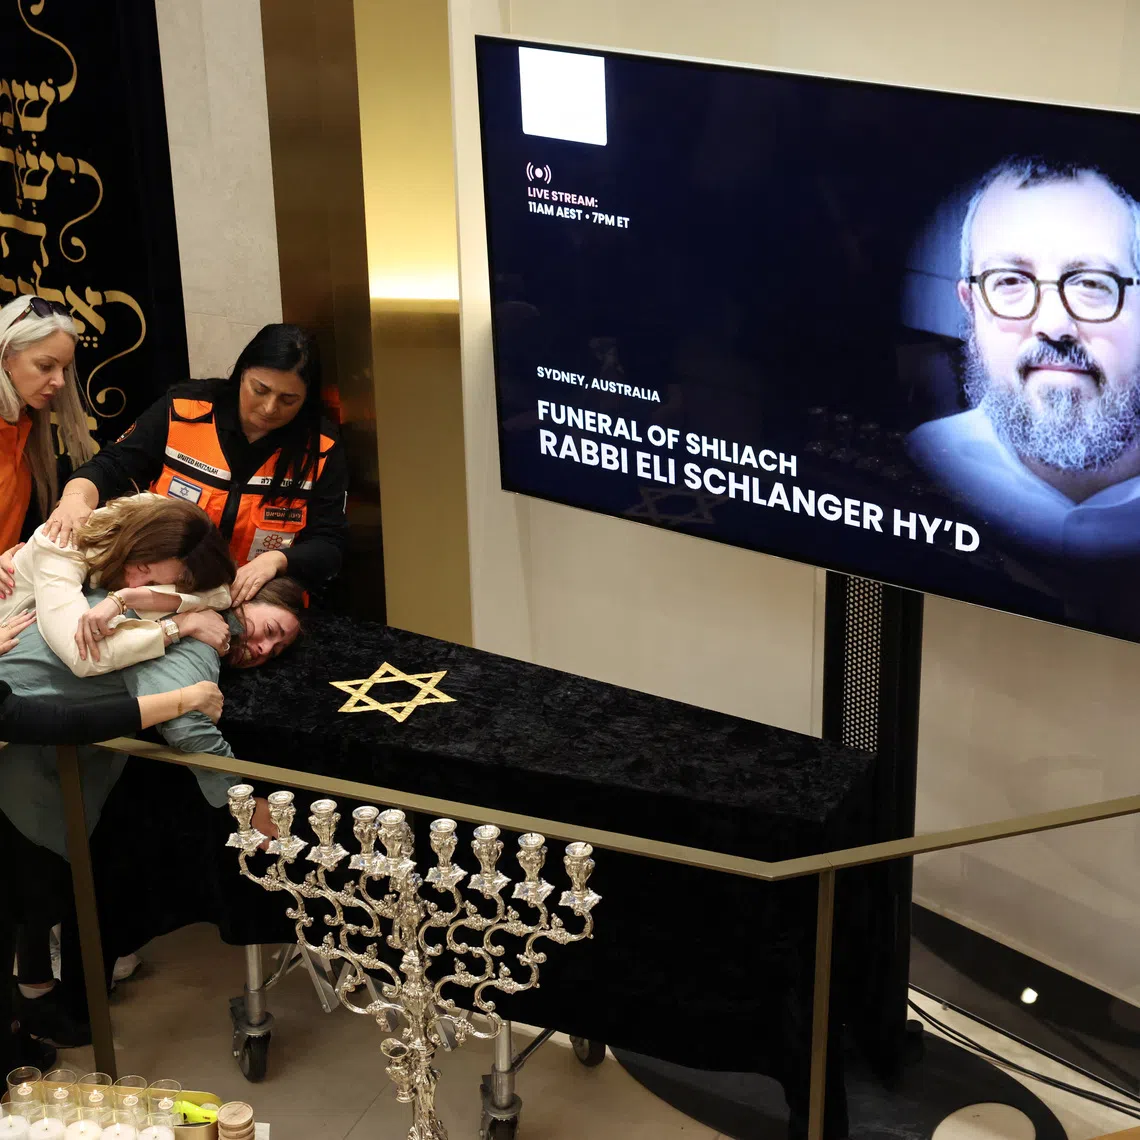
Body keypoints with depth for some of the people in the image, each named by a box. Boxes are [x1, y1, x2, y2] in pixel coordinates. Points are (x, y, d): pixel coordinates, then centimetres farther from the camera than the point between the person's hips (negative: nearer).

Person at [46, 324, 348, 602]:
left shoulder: (321, 450, -3)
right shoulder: (184, 410, -3)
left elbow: (329, 547, -2)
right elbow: (111, 468, 2)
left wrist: (276, 560, -22)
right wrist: (77, 497, -21)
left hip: (256, 605, 1)